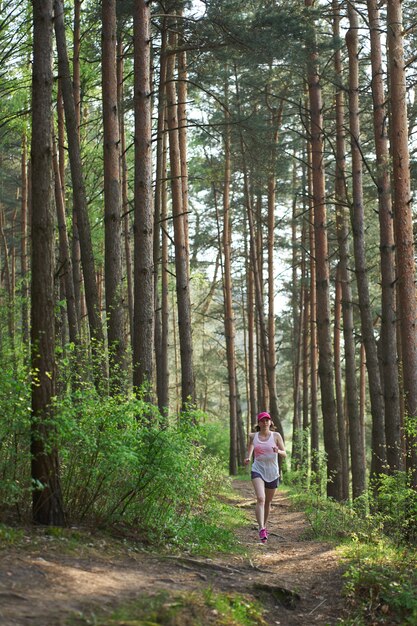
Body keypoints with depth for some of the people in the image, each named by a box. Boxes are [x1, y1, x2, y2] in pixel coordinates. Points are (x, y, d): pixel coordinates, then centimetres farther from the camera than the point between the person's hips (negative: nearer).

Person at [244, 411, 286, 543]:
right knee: (260, 499, -23)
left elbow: (284, 454, -3)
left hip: (272, 473, 1)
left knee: (268, 502, 15)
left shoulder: (276, 436, -2)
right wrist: (248, 457, 9)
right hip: (258, 470, -1)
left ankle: (264, 525, 37)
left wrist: (278, 451, -25)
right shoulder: (253, 436, 2)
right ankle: (261, 529, -30)